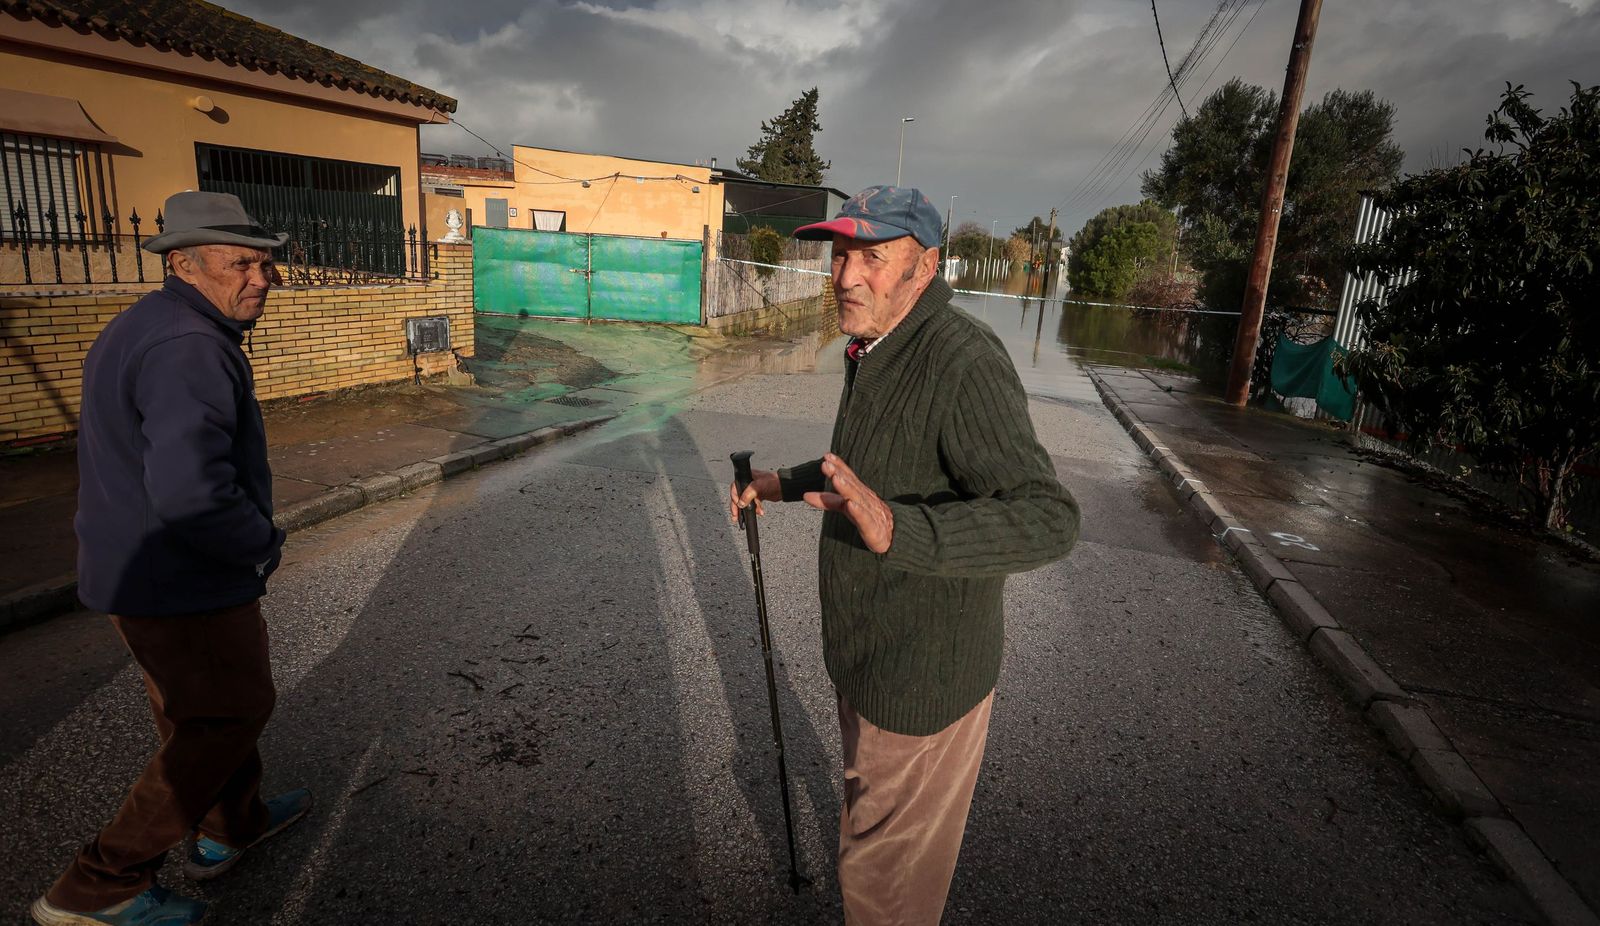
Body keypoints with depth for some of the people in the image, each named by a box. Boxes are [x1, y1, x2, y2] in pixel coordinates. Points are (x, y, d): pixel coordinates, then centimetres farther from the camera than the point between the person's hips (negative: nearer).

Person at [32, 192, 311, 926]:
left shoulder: (140, 328, 9)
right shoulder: (190, 350, -26)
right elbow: (193, 495, -37)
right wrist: (262, 544, -18)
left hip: (134, 565, 10)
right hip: (185, 583, -10)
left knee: (193, 705, 24)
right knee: (231, 714, 8)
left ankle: (233, 825, 43)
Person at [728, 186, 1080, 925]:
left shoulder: (963, 361, -27)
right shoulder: (875, 351, 5)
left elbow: (1045, 518, -36)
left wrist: (897, 528, -49)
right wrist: (787, 484, 17)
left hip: (922, 676, -9)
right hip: (867, 654, 10)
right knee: (869, 805, 31)